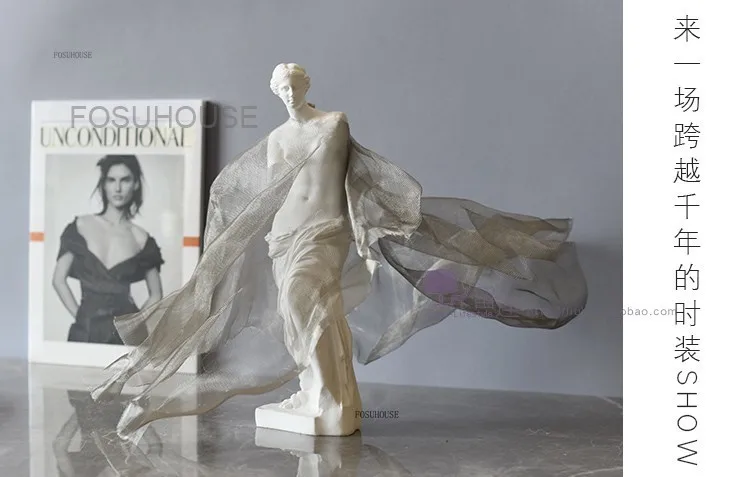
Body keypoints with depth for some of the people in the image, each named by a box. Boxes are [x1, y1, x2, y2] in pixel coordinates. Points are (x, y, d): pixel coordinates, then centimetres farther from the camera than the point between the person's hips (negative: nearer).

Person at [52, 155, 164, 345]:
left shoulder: (141, 238, 4)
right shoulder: (81, 226, 4)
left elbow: (155, 295, 11)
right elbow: (59, 279, 4)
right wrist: (80, 315, -3)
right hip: (86, 329, 0)